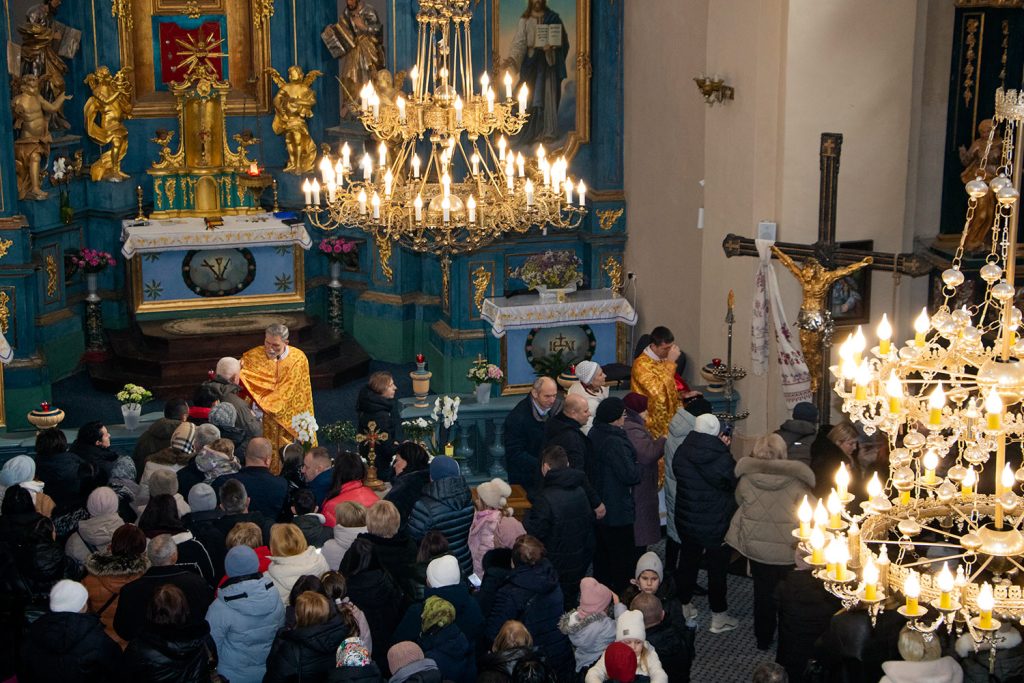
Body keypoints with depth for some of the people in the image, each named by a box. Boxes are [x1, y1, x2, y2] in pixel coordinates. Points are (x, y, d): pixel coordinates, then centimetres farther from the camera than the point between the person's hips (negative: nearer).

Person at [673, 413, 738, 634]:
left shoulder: (681, 453, -9)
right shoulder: (721, 457, -22)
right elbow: (732, 483, -8)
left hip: (687, 521, 4)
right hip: (718, 522, -4)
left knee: (687, 563, 20)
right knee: (717, 569, 9)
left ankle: (684, 607, 34)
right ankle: (719, 616, 18)